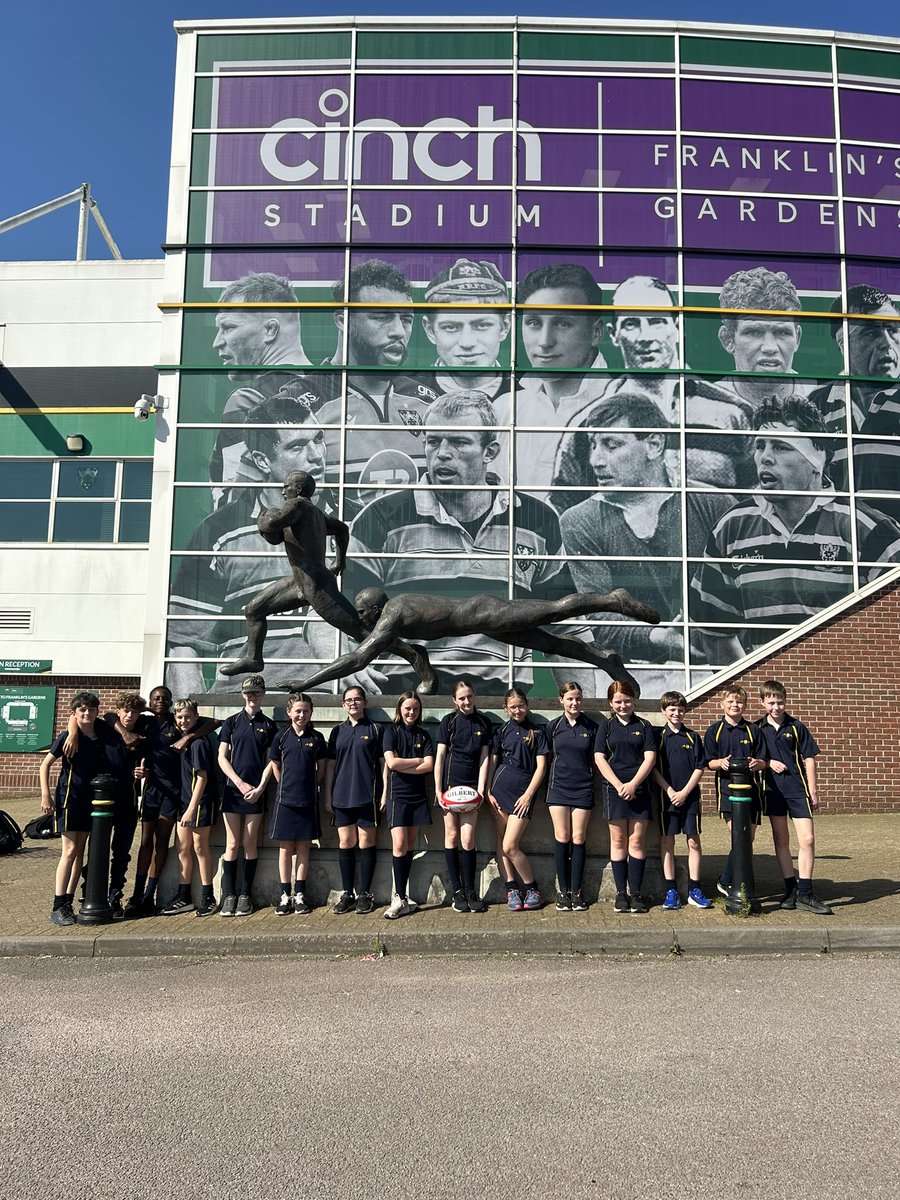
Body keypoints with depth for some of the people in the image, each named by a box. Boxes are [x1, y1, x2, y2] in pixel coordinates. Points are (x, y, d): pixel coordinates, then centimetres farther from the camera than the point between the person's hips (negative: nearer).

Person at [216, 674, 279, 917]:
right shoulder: (231, 722, 7)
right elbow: (222, 757, 4)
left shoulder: (269, 726, 8)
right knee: (232, 844, -1)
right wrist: (240, 783, -6)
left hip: (256, 792, 0)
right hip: (233, 789, 0)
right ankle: (229, 895, 5)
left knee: (250, 844, 2)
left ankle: (245, 895, 9)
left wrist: (259, 788, -6)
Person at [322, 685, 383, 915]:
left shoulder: (375, 730, 4)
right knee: (345, 843, 5)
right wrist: (327, 796, 8)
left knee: (366, 843, 0)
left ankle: (365, 894, 8)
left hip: (367, 796, -3)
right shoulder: (337, 731, 12)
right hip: (342, 796, 3)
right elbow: (330, 765, 13)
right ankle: (347, 894, 14)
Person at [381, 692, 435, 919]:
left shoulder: (423, 735, 10)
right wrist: (418, 760, -4)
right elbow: (391, 762, -12)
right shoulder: (391, 731, 2)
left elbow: (429, 766, -2)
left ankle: (400, 896, 11)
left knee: (409, 846, 5)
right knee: (399, 845, -12)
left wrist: (401, 766, -9)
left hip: (417, 795, 4)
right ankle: (400, 899, -9)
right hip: (397, 795, -4)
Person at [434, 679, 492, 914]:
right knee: (452, 835, 2)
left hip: (472, 785, 1)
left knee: (467, 838, -5)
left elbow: (484, 759, 4)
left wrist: (481, 789, -5)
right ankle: (457, 891, 10)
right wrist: (438, 790, -6)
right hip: (450, 783, -1)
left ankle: (470, 891, 6)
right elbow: (439, 756, 0)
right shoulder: (448, 721, 1)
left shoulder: (484, 723, 6)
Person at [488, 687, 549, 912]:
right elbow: (492, 762, 10)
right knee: (501, 842, 1)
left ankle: (532, 888, 7)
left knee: (510, 846, -9)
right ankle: (511, 888, 10)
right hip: (500, 787, 3)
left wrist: (528, 794, -6)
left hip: (523, 792, -3)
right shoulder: (501, 731, 12)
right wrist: (488, 792, 2)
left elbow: (541, 766, 1)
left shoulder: (537, 732, 6)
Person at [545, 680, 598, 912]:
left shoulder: (591, 727, 4)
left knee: (579, 838, 2)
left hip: (583, 788, 0)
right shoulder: (553, 726, 4)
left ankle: (576, 891, 9)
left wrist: (594, 783, 2)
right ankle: (563, 890, 7)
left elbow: (596, 759, 9)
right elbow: (547, 758, 9)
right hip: (558, 787, 0)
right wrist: (547, 786, 5)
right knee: (562, 838, 0)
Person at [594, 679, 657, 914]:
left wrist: (633, 784, -11)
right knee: (618, 841, 2)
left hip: (639, 789, 0)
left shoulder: (644, 726, 8)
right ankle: (621, 893, 8)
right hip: (614, 788, 0)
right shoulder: (606, 726, 8)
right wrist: (618, 784, -10)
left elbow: (650, 757, 0)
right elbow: (599, 758, 1)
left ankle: (636, 893, 5)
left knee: (637, 841, 0)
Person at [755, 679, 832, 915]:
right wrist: (769, 763, -9)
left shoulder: (796, 727, 1)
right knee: (781, 841, 8)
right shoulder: (757, 729, 4)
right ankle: (790, 889, 18)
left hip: (797, 789, -1)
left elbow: (809, 759, 2)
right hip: (772, 789, 1)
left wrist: (813, 791, -1)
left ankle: (805, 894, -1)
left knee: (807, 839, -7)